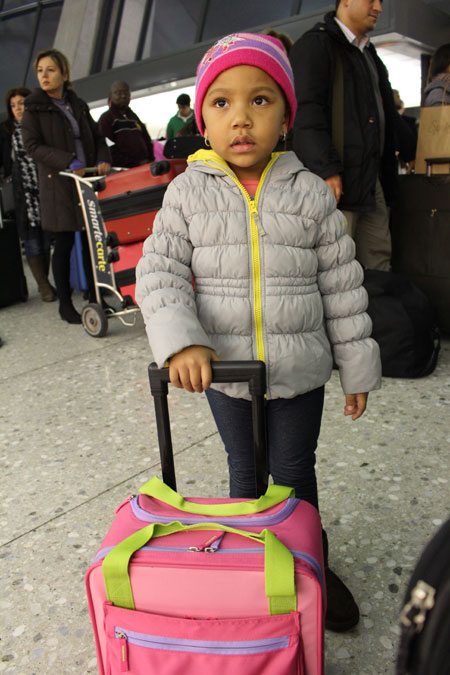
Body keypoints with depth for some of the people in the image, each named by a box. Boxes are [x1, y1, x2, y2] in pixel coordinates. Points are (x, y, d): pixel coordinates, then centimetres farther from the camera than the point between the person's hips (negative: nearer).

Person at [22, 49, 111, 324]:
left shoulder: (78, 105, 15)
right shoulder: (34, 108, 2)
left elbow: (97, 137, 16)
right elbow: (32, 145, -9)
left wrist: (103, 160, -5)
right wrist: (69, 162, -21)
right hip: (59, 185, -4)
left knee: (91, 239, 5)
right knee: (64, 243, -1)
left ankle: (95, 297, 17)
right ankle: (65, 304, 10)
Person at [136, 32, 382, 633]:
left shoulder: (309, 192, -5)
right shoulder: (188, 192, -5)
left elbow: (341, 284, -1)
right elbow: (160, 271, -8)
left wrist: (357, 367, 2)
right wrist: (181, 342, -25)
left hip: (301, 369, 0)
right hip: (224, 368, 1)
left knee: (295, 471, 16)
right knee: (245, 470, 20)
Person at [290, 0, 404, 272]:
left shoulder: (370, 54, 27)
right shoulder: (315, 44, -1)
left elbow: (387, 112, 36)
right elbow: (307, 110, -14)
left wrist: (409, 151, 31)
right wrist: (327, 170, -23)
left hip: (372, 179, 9)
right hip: (336, 178, -9)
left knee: (379, 264, 7)